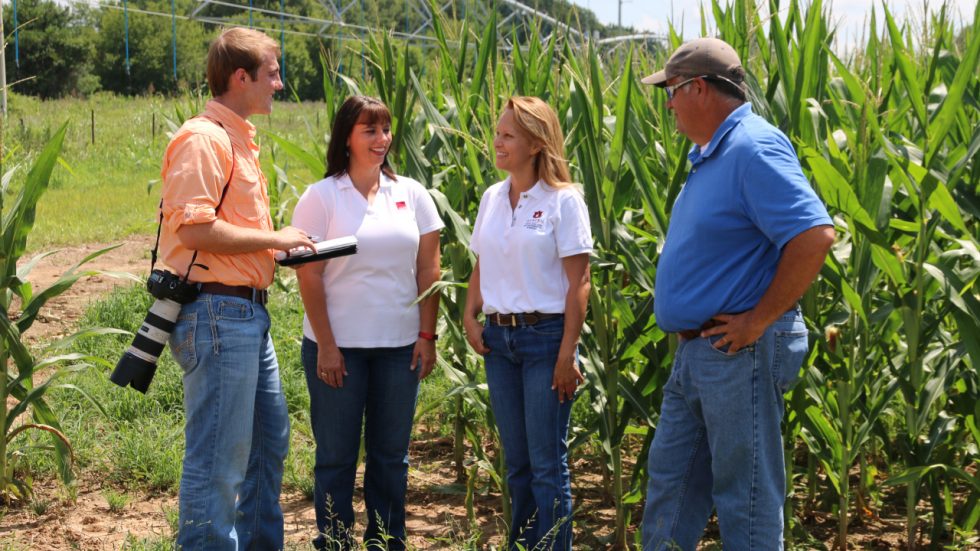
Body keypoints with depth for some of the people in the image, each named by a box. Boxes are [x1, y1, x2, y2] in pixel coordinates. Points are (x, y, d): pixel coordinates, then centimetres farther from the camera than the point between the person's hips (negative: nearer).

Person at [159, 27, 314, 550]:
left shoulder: (237, 138, 18)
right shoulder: (204, 138, -14)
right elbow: (195, 229, -23)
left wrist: (277, 244, 11)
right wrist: (274, 237, -15)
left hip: (248, 314, 11)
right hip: (217, 314, -11)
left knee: (269, 439, 20)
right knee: (218, 459, -5)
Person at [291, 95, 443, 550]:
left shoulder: (411, 194, 6)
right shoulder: (322, 197, -4)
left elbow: (428, 269, 7)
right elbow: (309, 275, -6)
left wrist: (427, 335, 1)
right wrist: (326, 345, -10)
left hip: (400, 345, 3)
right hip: (339, 346, -3)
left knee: (391, 453, 10)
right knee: (337, 454, 5)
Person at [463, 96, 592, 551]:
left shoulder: (563, 201, -9)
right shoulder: (491, 198, 9)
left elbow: (578, 283, -10)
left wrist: (567, 354, -14)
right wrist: (470, 317, 1)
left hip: (545, 337, -6)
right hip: (499, 338, 6)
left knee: (547, 464, -1)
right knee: (516, 462, 13)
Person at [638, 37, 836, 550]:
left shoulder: (754, 149, -18)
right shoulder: (709, 154, 13)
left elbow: (815, 235, -28)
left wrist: (759, 320, -22)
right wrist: (686, 333, 15)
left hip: (740, 353, -10)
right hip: (695, 351, 10)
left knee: (745, 495, 2)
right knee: (669, 477, 17)